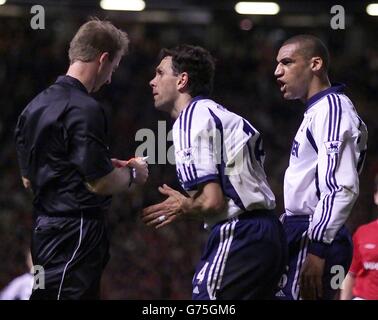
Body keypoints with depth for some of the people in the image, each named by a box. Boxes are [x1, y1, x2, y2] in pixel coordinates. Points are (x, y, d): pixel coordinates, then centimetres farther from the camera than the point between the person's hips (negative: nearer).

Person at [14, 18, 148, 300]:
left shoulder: (35, 106, 13)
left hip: (44, 231, 9)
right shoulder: (85, 109, -15)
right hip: (77, 232, -9)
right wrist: (133, 173, 5)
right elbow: (101, 183, -16)